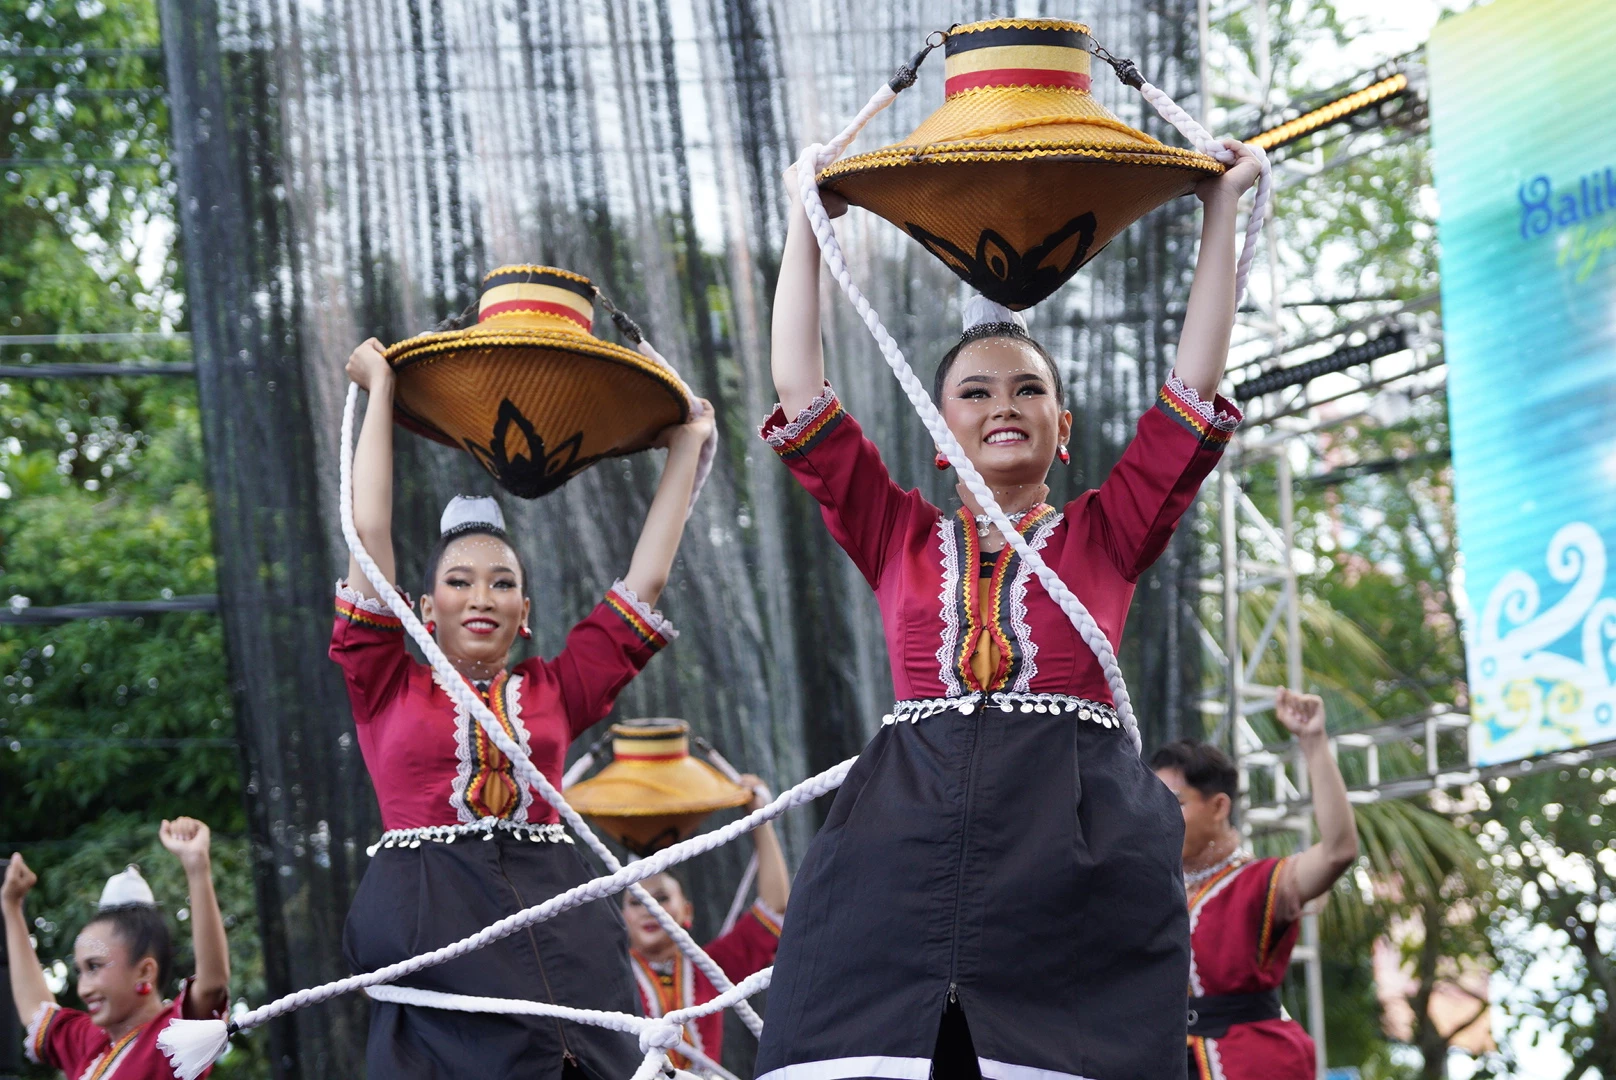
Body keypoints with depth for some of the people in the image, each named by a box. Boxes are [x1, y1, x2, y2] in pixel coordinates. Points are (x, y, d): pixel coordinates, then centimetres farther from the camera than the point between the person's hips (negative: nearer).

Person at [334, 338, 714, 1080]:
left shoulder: (553, 692, 16)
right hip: (433, 943, -2)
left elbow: (646, 580, 19)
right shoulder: (389, 691, 11)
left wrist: (687, 447, 26)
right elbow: (370, 533, 9)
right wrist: (381, 388, 15)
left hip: (556, 929, 2)